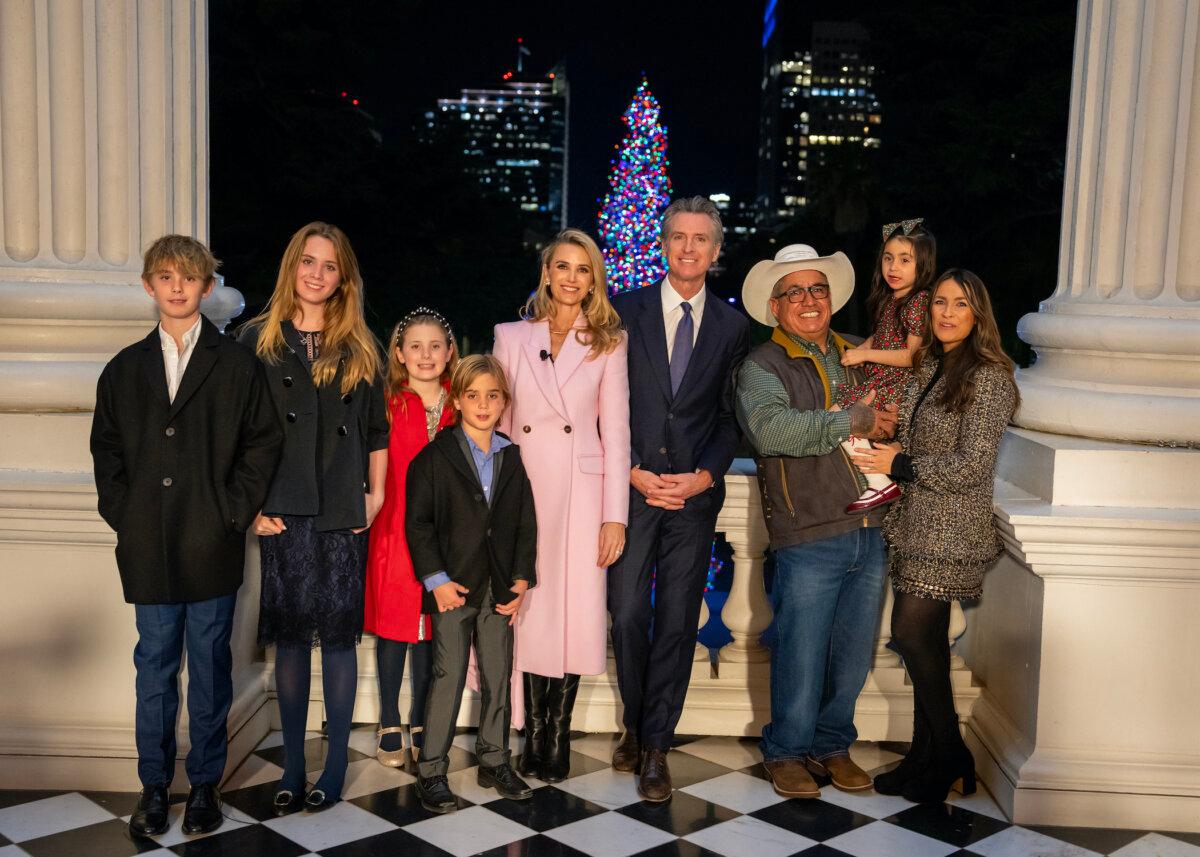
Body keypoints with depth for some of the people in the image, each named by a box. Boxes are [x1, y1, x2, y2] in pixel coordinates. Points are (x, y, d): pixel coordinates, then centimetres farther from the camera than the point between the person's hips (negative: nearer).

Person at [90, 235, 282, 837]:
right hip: (148, 550, 2)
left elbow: (263, 443, 1)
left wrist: (235, 511, -6)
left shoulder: (237, 365, 2)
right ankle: (153, 784, 21)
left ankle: (205, 782, 21)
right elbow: (106, 450, 13)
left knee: (210, 666, 7)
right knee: (154, 668, 9)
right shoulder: (124, 369, 10)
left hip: (212, 546, -2)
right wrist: (122, 514, 2)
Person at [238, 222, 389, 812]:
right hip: (283, 512, 0)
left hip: (343, 513, 0)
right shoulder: (259, 338, 5)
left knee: (338, 631, 2)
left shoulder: (359, 348, 9)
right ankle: (292, 766, 15)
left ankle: (336, 764, 12)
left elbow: (376, 428, 11)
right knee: (290, 634, 5)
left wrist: (375, 495, 4)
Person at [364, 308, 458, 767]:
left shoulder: (459, 408, 6)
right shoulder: (387, 405, -3)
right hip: (394, 530, -2)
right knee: (392, 625, 5)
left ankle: (420, 725, 23)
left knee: (430, 628, 10)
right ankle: (390, 727, 19)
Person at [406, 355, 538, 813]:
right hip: (453, 586, -4)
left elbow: (526, 524, 9)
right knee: (448, 676, -1)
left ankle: (494, 761, 25)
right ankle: (431, 770, 9)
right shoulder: (433, 457, -5)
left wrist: (522, 579, 0)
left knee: (498, 675, 11)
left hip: (499, 588, 4)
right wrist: (436, 579, -13)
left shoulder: (511, 459, 8)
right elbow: (417, 523, -7)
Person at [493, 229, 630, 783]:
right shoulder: (511, 337, 9)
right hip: (522, 489, 1)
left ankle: (558, 737, 10)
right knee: (528, 612, 2)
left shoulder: (607, 345, 7)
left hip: (581, 491, -1)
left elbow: (615, 432, 2)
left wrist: (615, 515, -5)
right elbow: (496, 422, 9)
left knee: (574, 613, -2)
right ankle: (535, 735, 13)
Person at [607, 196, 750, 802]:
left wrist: (705, 476, -7)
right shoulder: (626, 311, 4)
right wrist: (633, 473, -7)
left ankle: (655, 747, 15)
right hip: (632, 487, -1)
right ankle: (635, 727, 23)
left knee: (677, 622, 3)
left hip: (696, 493, 1)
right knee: (627, 616, -1)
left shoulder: (732, 326, 8)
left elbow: (731, 417, 8)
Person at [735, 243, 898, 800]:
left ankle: (833, 744, 32)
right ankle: (787, 751, 23)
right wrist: (854, 422, -19)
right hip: (808, 539, -5)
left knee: (852, 655, 13)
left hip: (870, 533, 5)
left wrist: (893, 450, 7)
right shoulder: (761, 367, -2)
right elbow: (772, 429, -22)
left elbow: (889, 417, 30)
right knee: (802, 656, 2)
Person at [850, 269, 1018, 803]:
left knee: (911, 634, -9)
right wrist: (886, 452, 4)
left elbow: (971, 467, -17)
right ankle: (929, 758, 20)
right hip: (916, 526, 8)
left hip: (951, 532, -8)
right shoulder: (928, 368, 12)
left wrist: (899, 465, -13)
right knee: (926, 641, 10)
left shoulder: (989, 378, -12)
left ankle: (948, 758, 8)